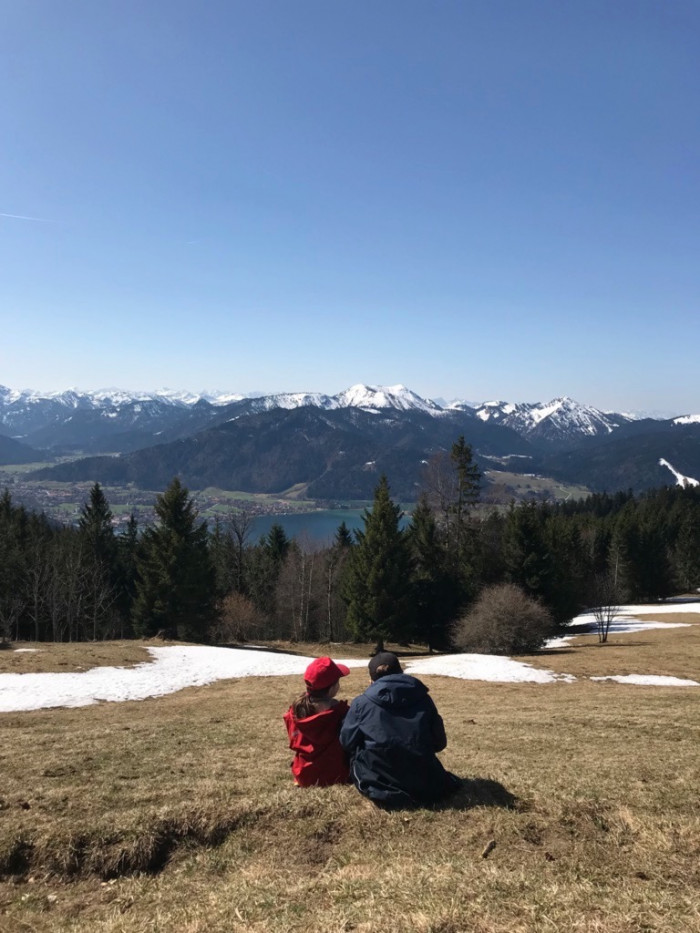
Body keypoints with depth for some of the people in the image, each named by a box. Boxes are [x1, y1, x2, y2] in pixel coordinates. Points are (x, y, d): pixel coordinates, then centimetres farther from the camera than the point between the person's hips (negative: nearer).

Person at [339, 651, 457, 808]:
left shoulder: (361, 703, -1)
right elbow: (440, 743, 12)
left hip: (378, 783, -3)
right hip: (422, 784, 3)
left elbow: (347, 742, 6)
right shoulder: (423, 698, 6)